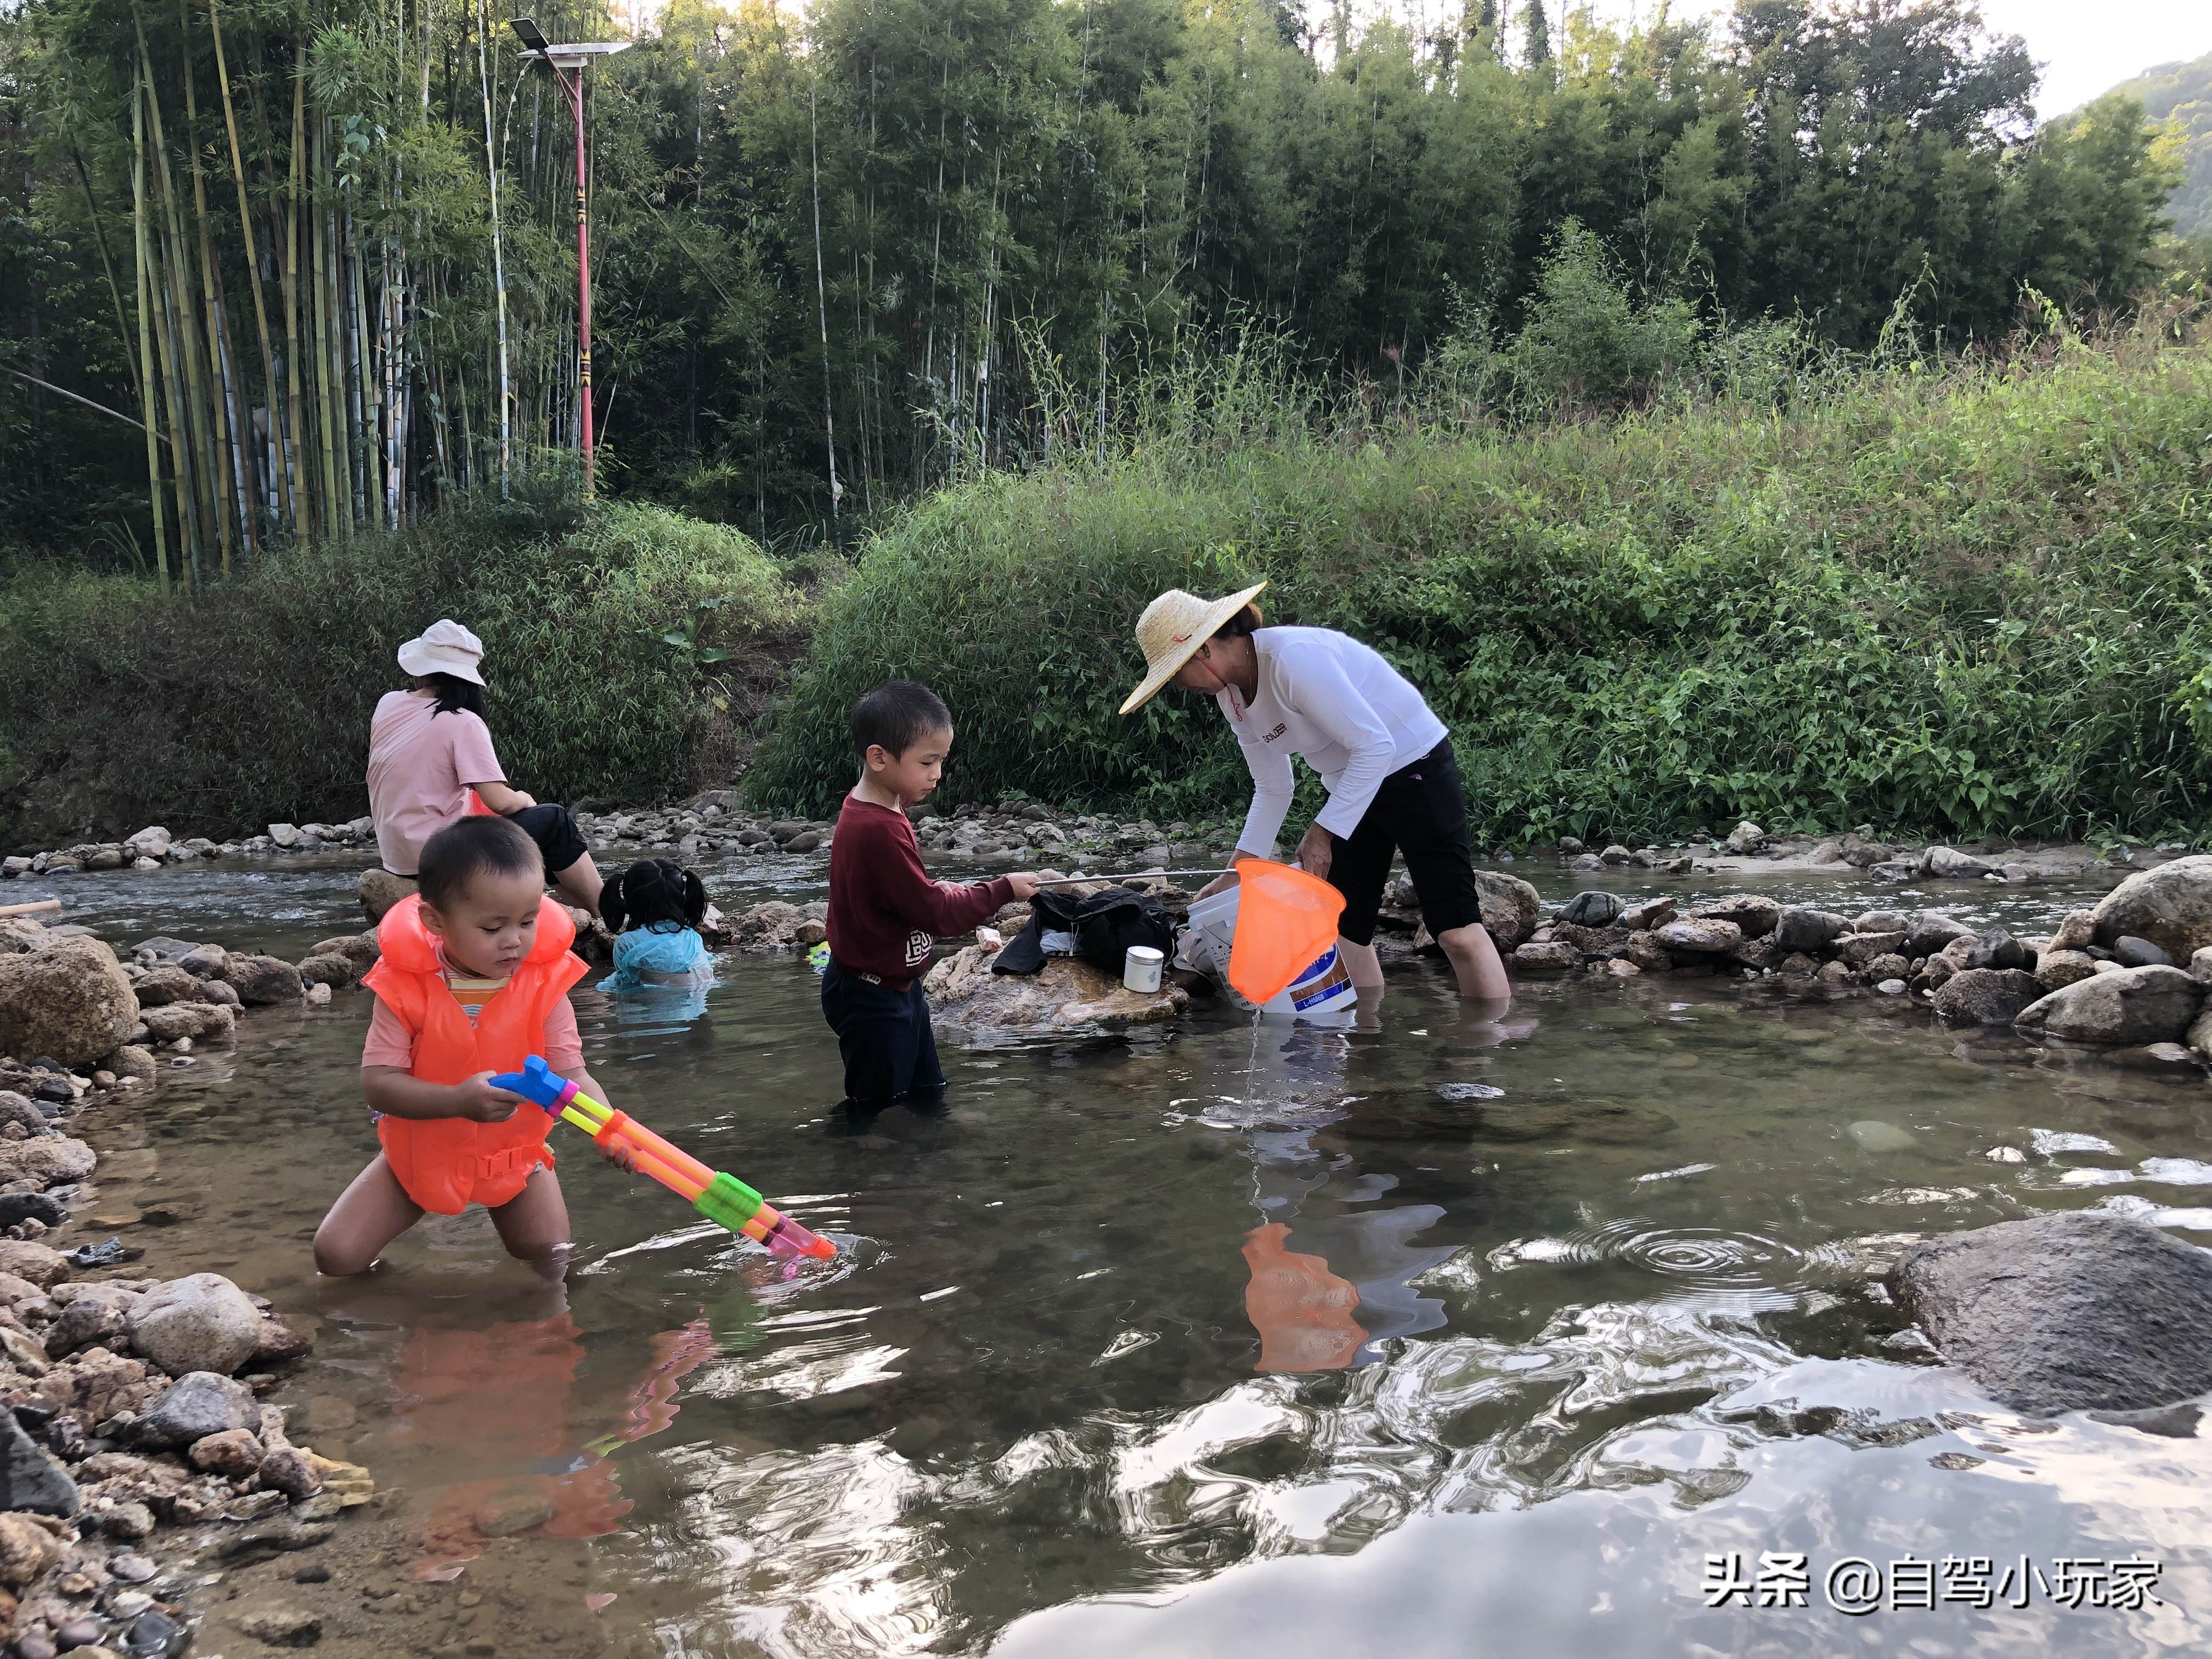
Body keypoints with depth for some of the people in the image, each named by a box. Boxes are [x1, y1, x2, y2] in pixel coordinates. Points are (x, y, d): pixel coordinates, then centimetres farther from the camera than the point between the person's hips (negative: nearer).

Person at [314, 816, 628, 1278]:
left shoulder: (543, 985, -17)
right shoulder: (406, 987, -20)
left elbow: (571, 1075, -19)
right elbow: (377, 1084, -22)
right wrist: (458, 1101, -38)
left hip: (513, 1157, 1)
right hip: (421, 1154, 0)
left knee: (552, 1264, -5)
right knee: (336, 1255, -5)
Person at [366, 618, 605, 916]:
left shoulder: (386, 705, 3)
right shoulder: (462, 722, -16)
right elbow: (499, 802, -18)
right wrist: (523, 800, 2)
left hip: (396, 855, 8)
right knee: (555, 820, 5)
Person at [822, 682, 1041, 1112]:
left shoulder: (866, 811, 2)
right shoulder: (881, 830, -30)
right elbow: (932, 912, -25)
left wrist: (947, 894, -1)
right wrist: (1003, 890, -15)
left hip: (898, 985, 10)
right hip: (873, 996, -10)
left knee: (926, 1094, 21)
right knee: (874, 1108, 5)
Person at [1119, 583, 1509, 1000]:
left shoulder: (1293, 658, -28)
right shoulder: (1232, 697, 0)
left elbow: (1375, 745, -29)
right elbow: (1273, 789, 9)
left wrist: (1323, 833, -26)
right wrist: (1238, 872, 3)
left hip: (1413, 766, -9)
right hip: (1352, 785, 9)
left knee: (1457, 930, -15)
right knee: (1343, 929, 9)